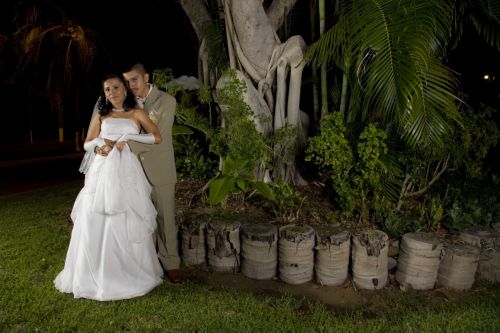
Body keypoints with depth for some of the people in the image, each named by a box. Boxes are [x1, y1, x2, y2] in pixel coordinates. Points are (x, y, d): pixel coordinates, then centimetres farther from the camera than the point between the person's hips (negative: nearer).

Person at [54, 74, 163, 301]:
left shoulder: (137, 114, 10)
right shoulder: (100, 116, 18)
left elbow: (157, 138, 1)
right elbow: (87, 144, 14)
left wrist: (128, 138, -8)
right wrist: (99, 146, -8)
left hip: (126, 174, -2)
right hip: (102, 173, 3)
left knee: (127, 225, -4)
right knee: (94, 223, -1)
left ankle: (129, 274, 9)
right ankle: (95, 275, 11)